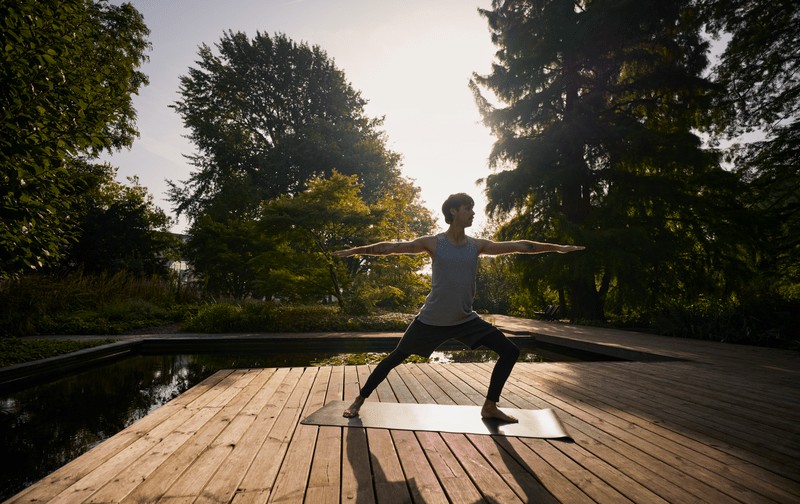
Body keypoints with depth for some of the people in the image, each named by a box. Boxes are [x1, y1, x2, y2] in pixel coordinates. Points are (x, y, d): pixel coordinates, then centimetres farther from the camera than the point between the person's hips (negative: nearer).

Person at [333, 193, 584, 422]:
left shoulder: (477, 245, 0)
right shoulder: (433, 243, -10)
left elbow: (518, 246, 5)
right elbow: (392, 247, -9)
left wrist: (557, 247, 10)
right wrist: (355, 250, -10)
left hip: (465, 319, 5)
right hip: (432, 320, -4)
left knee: (510, 351, 0)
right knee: (395, 358, 2)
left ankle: (490, 407, 17)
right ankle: (359, 400, 23)